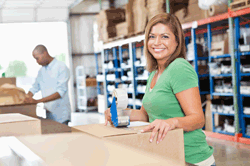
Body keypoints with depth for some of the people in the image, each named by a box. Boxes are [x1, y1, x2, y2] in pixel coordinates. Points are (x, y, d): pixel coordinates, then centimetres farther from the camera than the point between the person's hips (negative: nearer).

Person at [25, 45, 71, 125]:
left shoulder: (61, 67, -10)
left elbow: (60, 92, -20)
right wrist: (26, 99, 1)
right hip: (48, 115, 6)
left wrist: (38, 101, -26)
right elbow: (35, 88, 22)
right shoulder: (41, 71, 13)